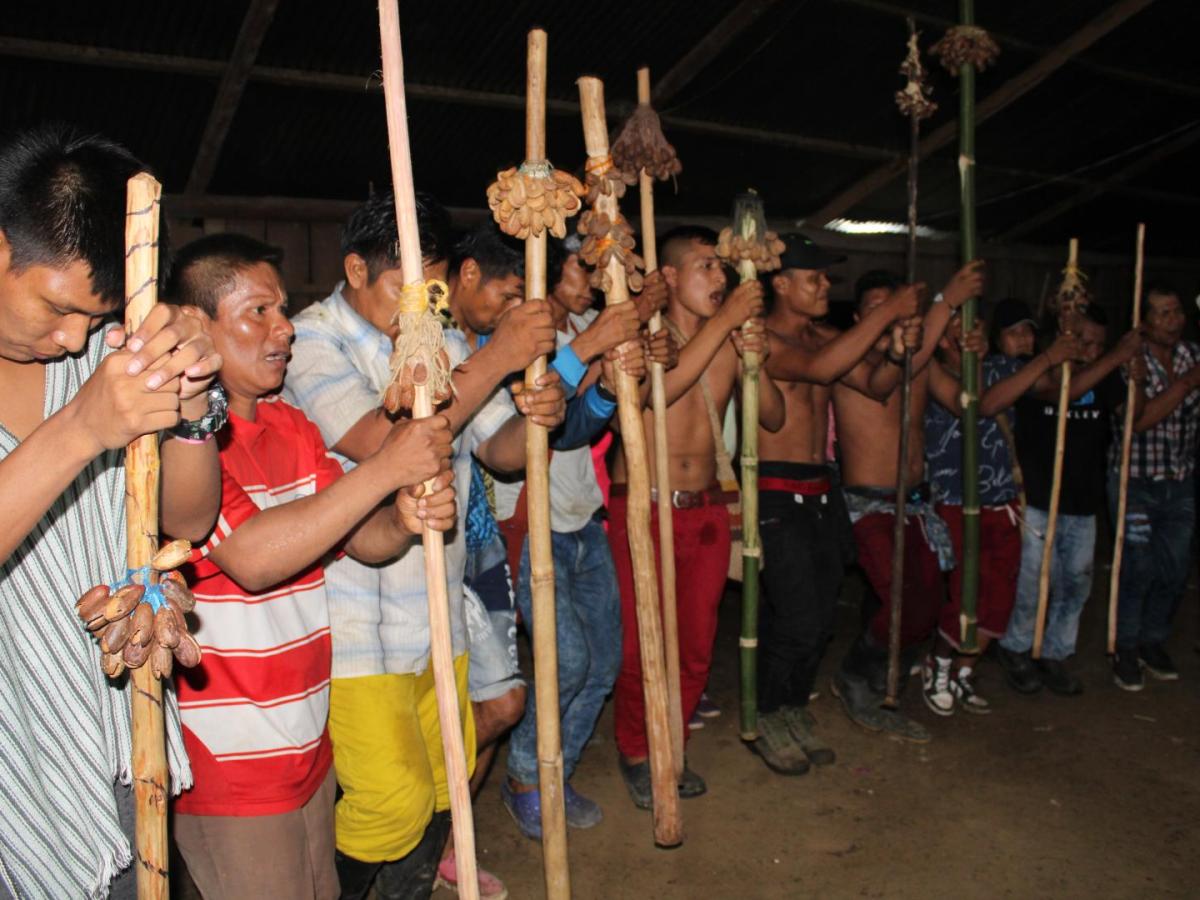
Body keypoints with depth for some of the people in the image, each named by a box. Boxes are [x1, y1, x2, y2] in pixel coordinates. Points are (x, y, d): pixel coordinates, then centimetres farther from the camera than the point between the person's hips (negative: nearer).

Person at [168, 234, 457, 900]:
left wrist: (406, 520, -18)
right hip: (227, 765, -7)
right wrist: (384, 469, -29)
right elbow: (251, 557, -29)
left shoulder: (290, 425, 8)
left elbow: (361, 540, 5)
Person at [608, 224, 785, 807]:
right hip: (643, 510, -4)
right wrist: (721, 321, -22)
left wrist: (757, 360, -11)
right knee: (639, 645, -2)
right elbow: (657, 390, -26)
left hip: (707, 510, 5)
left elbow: (773, 418, 6)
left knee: (697, 646, 11)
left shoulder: (730, 341, 8)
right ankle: (634, 753, 23)